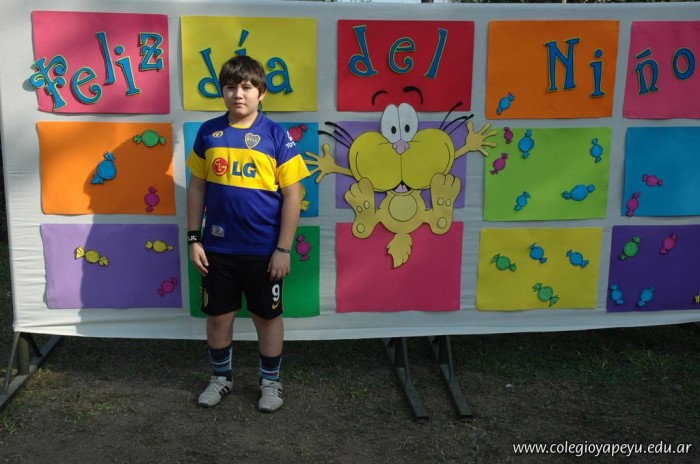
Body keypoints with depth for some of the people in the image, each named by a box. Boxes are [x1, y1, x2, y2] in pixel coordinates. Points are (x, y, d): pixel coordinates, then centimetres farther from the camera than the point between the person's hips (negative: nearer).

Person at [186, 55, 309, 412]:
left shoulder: (276, 135, -8)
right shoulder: (208, 132, 0)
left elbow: (292, 195, -8)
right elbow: (197, 187, 7)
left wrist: (283, 249, -10)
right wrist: (194, 238, 3)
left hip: (264, 250, -2)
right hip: (217, 248, 3)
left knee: (267, 316, 13)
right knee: (218, 315, 14)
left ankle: (270, 382, 32)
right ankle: (221, 377, 36)